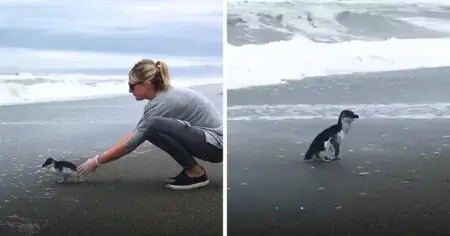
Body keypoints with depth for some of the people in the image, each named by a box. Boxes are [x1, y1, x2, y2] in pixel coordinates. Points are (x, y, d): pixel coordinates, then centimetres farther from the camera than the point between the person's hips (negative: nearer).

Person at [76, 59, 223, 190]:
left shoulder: (163, 102, -21)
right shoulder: (161, 95, 6)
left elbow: (131, 144, -17)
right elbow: (134, 134, 12)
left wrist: (97, 162, -7)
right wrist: (101, 157, 10)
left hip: (216, 142, -10)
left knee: (155, 126, -26)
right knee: (149, 130, 11)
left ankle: (196, 173, -12)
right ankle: (191, 168, 10)